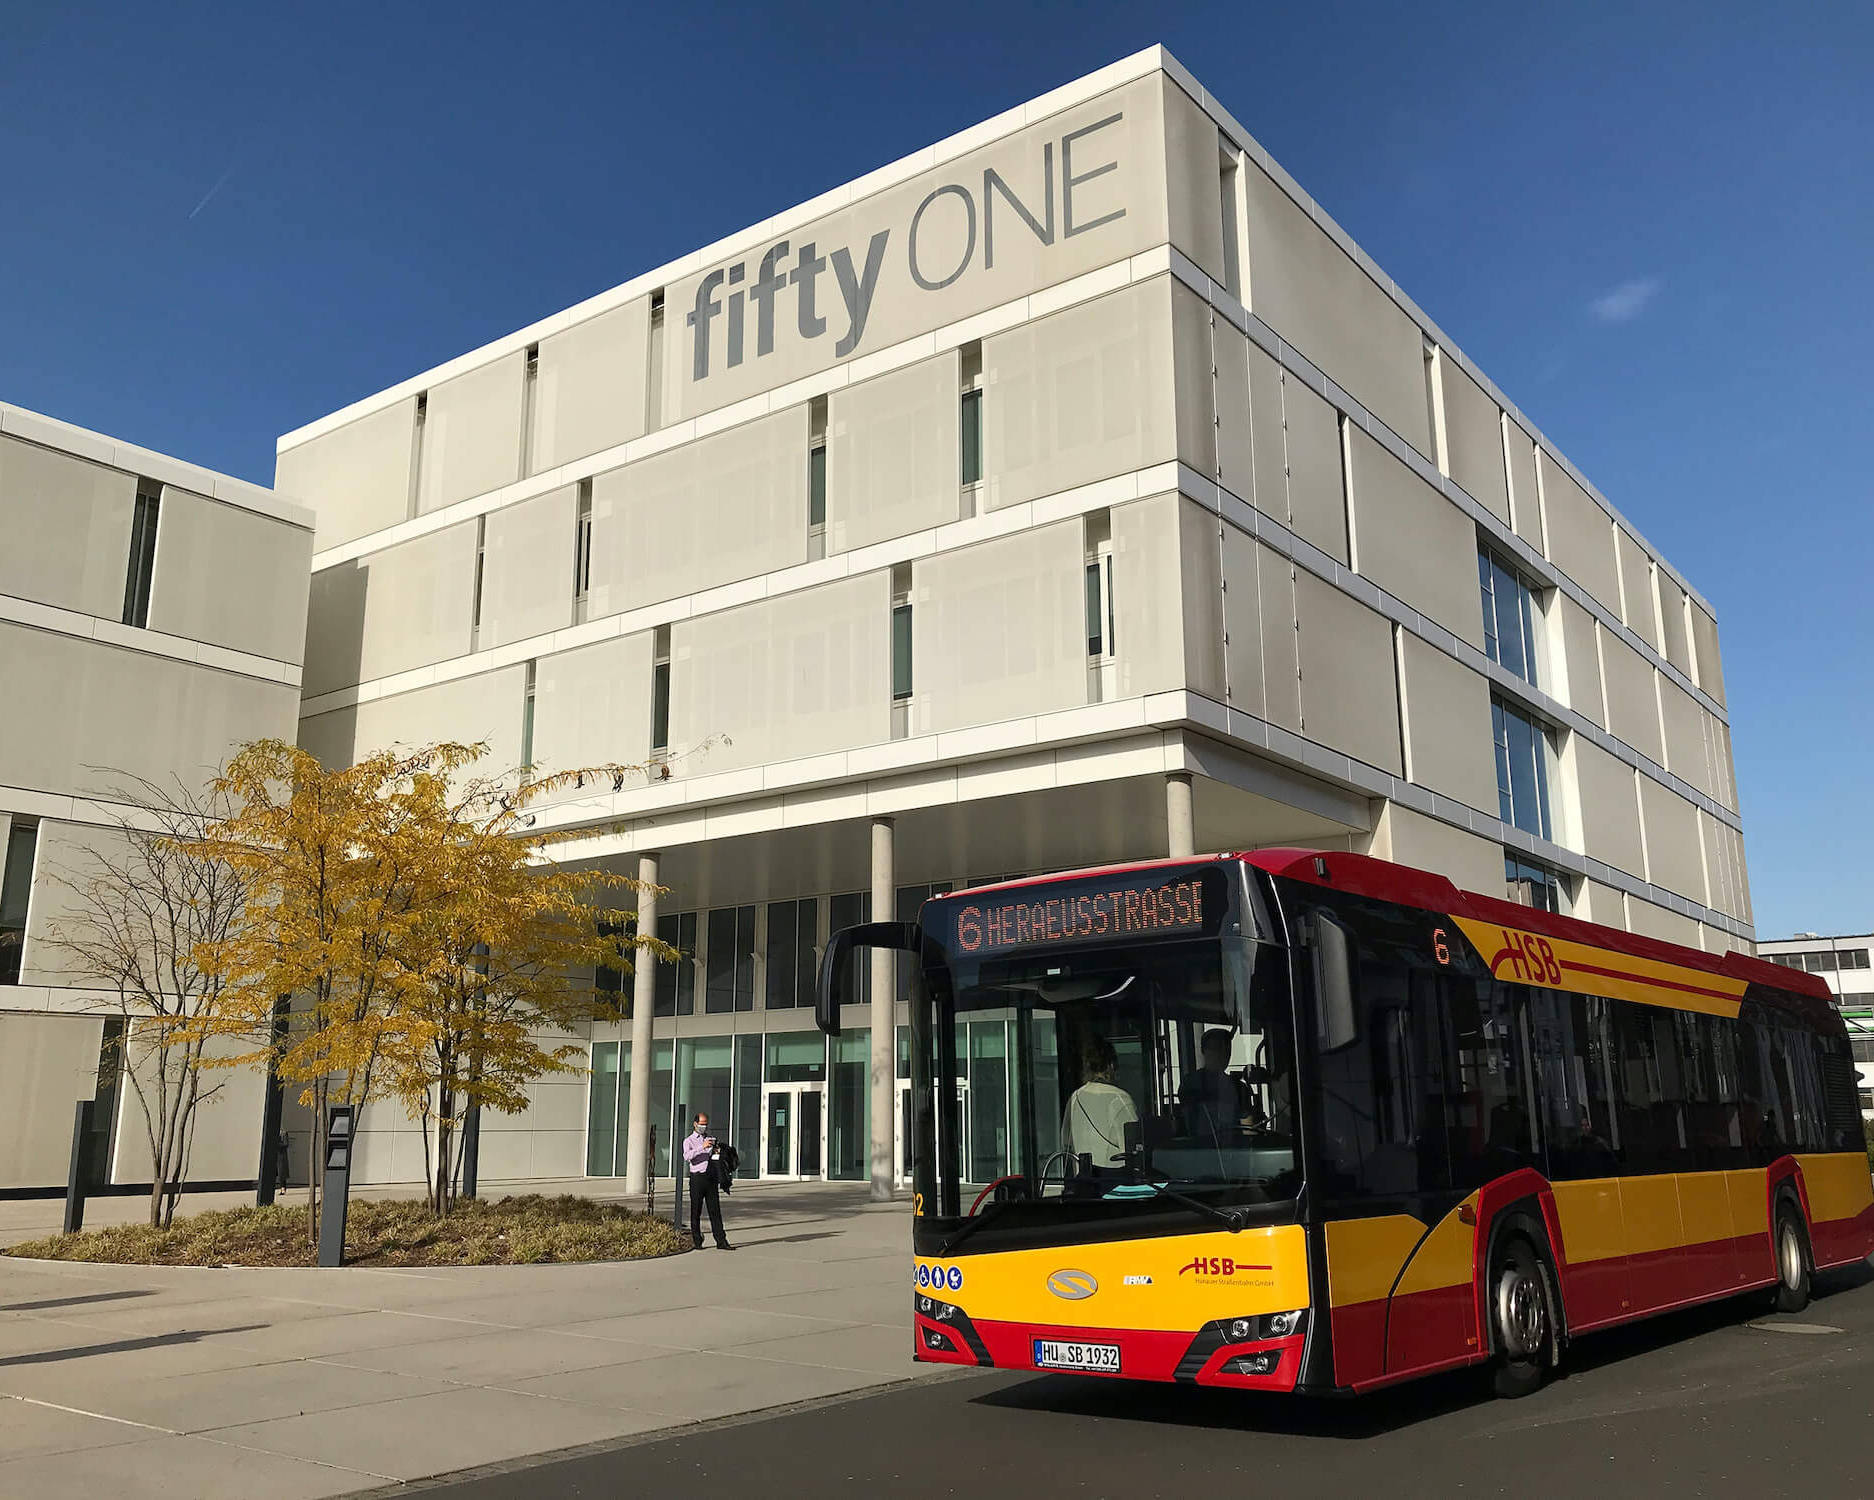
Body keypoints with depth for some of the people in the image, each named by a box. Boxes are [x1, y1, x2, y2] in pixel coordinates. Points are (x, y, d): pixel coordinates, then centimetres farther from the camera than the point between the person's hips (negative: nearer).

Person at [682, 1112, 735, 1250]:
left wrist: (718, 1152, -1)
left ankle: (721, 1241, -1)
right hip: (697, 1178, -4)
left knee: (715, 1210, 1)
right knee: (696, 1211, 1)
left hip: (711, 1177, 4)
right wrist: (702, 1147, -27)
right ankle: (696, 1241, 10)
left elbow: (719, 1159, 22)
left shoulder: (711, 1139, 18)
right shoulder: (688, 1140, 4)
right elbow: (687, 1156, -17)